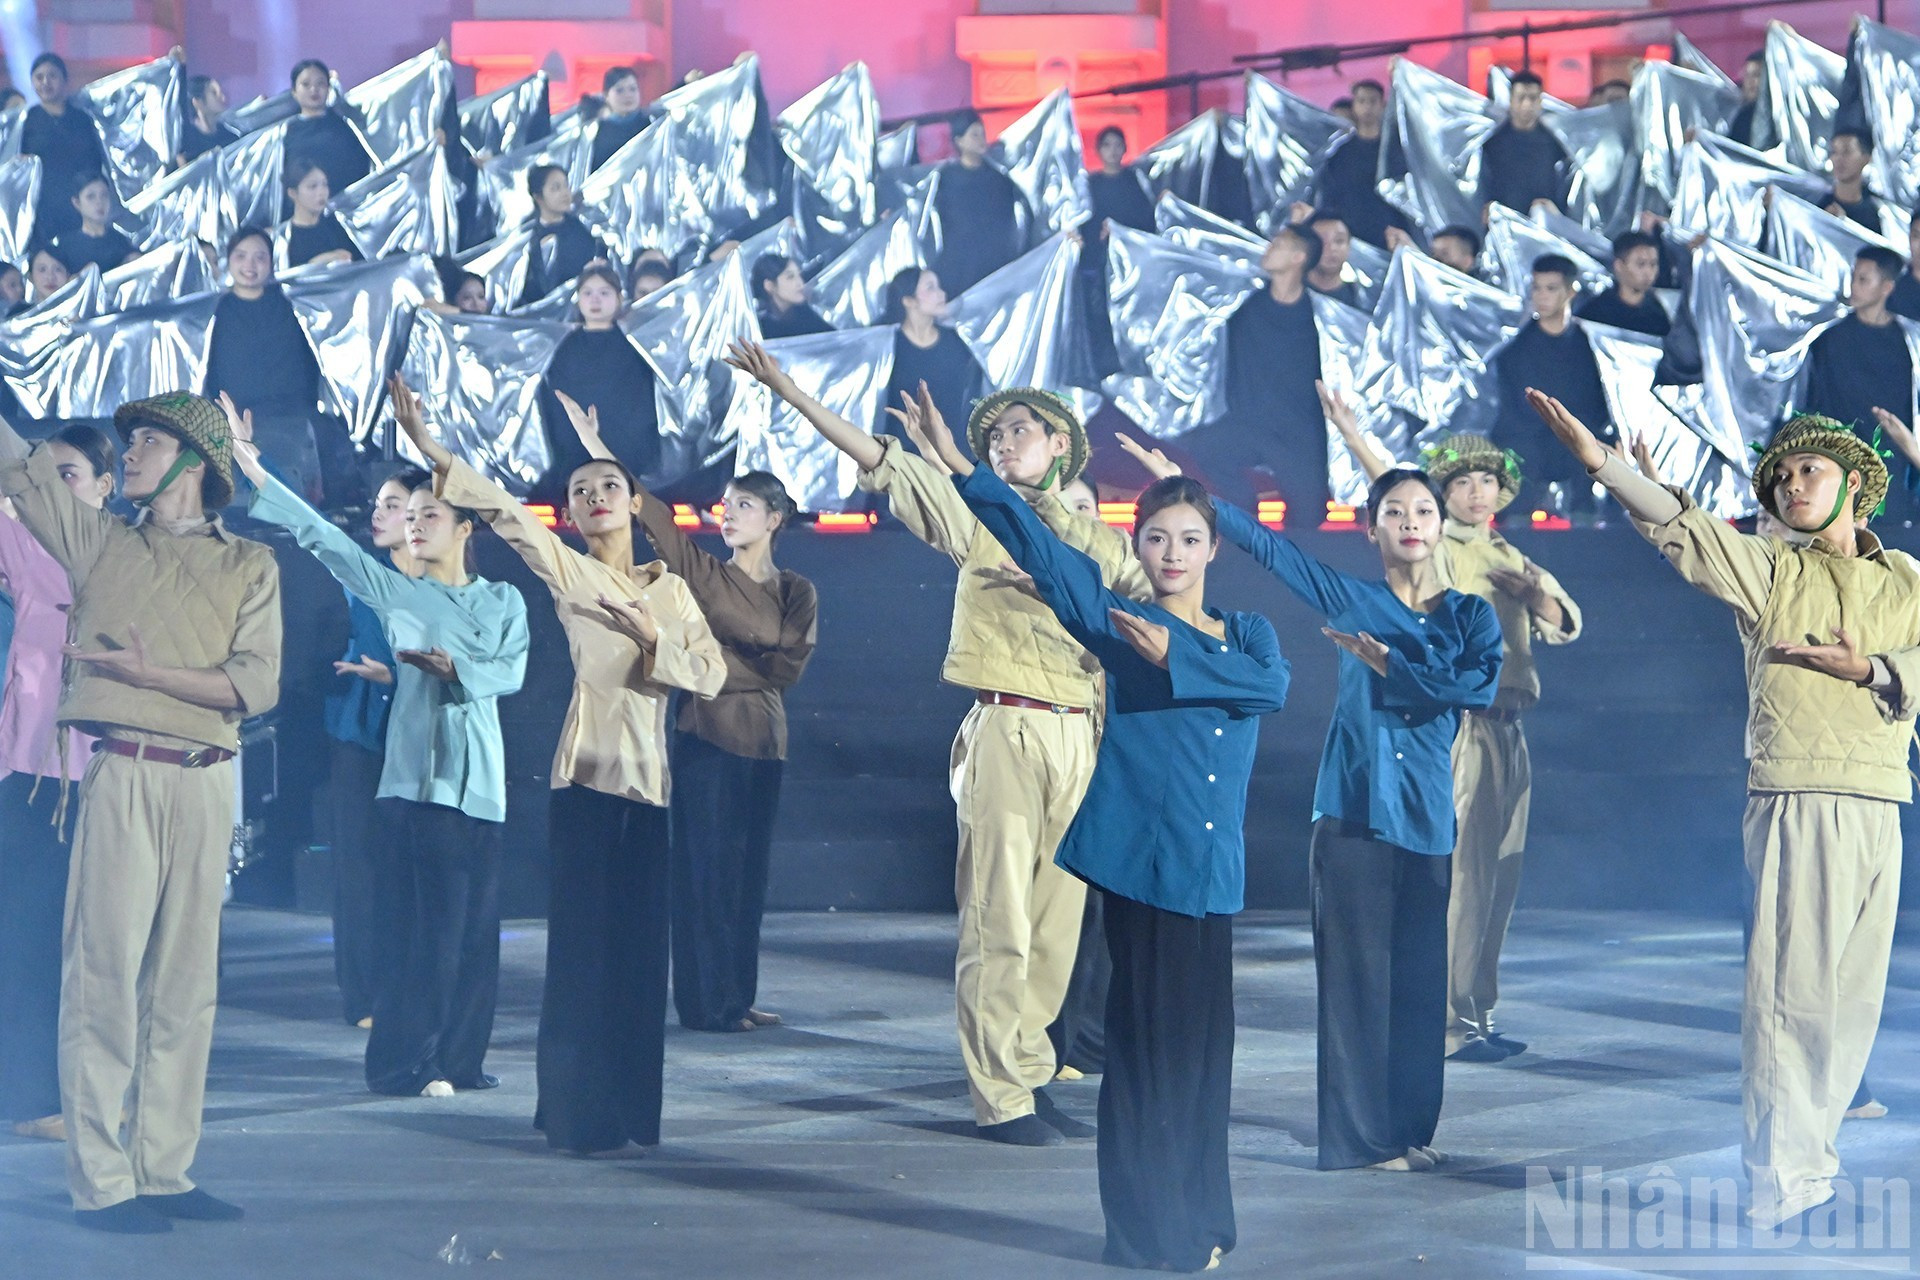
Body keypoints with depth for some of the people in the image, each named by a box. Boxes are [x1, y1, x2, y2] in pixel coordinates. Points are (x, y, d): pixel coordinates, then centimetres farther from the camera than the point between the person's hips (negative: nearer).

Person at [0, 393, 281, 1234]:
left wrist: (151, 673, -10)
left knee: (185, 983, 4)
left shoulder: (249, 566, 10)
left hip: (206, 785, 1)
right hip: (121, 777, -1)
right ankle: (101, 1183, -6)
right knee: (106, 973, -7)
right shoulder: (101, 543, 12)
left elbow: (257, 685, -1)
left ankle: (164, 1172, 9)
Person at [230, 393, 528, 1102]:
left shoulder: (503, 600, 13)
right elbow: (325, 539, 1)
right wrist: (257, 474, -8)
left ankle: (457, 1060, 13)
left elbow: (512, 670, -1)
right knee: (424, 926, -7)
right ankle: (406, 1064, -2)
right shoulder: (395, 592, 8)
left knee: (475, 930, 4)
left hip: (480, 782, 3)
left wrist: (458, 670, -20)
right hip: (416, 776, -2)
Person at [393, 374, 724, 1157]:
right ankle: (579, 1116, -3)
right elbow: (506, 513, -9)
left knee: (637, 945, 7)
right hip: (588, 772, -4)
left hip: (648, 775, 4)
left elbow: (711, 674, 5)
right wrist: (433, 453, -18)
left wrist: (650, 636, -10)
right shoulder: (568, 572, 3)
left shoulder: (670, 589, 14)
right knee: (583, 941, -6)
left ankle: (629, 1109, 15)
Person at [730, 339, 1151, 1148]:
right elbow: (881, 462, -4)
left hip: (1079, 738, 4)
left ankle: (1030, 1077, 17)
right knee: (999, 922, -5)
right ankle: (999, 1098, -1)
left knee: (1057, 921, 7)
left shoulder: (1097, 542, 15)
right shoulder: (977, 519, 4)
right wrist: (789, 392, -11)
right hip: (1005, 731, -4)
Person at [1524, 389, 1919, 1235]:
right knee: (1793, 986, -11)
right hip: (1800, 799, -4)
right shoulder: (1768, 571, 5)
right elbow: (1682, 529, -9)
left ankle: (1809, 1157, 18)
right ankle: (1783, 1191, -10)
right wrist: (1603, 465, -23)